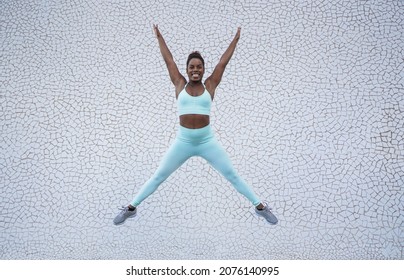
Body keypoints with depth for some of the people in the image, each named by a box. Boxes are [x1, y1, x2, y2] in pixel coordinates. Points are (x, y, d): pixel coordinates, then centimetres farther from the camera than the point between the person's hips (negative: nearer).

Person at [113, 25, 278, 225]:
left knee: (232, 176, 6)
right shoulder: (180, 85, 2)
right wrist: (159, 37, 18)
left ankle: (260, 206, 18)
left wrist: (236, 39, 13)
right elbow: (168, 60, 10)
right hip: (183, 142, 1)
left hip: (208, 142, 0)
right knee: (158, 177, 8)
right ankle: (131, 208, 20)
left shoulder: (209, 86, 1)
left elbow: (223, 62, 7)